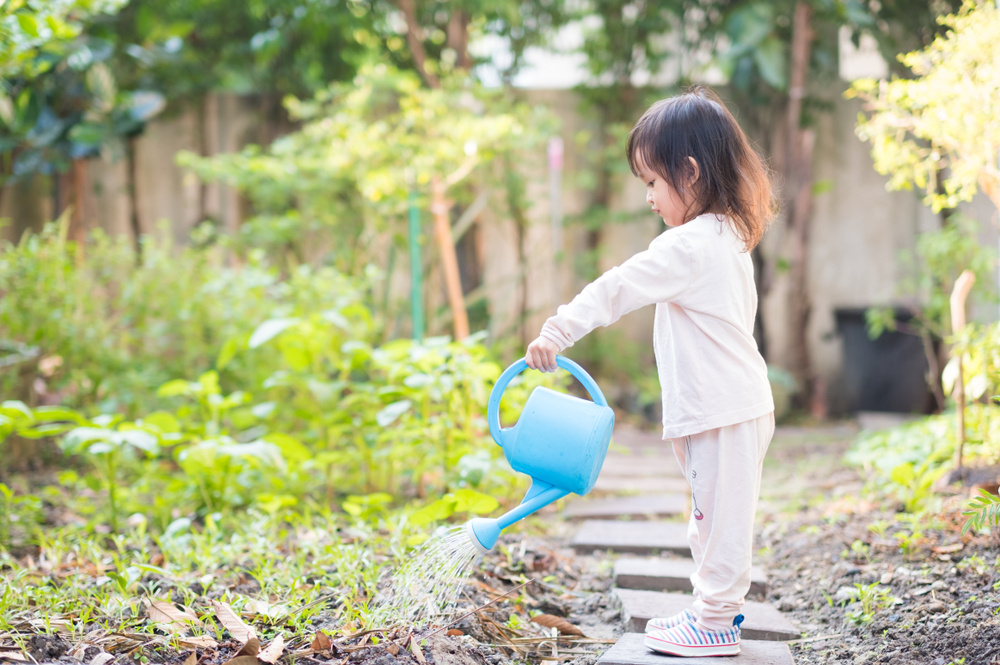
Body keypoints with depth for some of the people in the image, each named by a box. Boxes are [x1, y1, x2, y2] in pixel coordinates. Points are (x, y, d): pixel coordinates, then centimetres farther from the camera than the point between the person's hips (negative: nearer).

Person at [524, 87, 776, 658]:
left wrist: (559, 331, -23)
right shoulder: (729, 236, 13)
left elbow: (620, 288, -24)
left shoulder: (690, 246, -19)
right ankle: (719, 609, 29)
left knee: (722, 515, 0)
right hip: (737, 404, 10)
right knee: (717, 515, 18)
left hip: (723, 414, -10)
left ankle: (715, 623, 9)